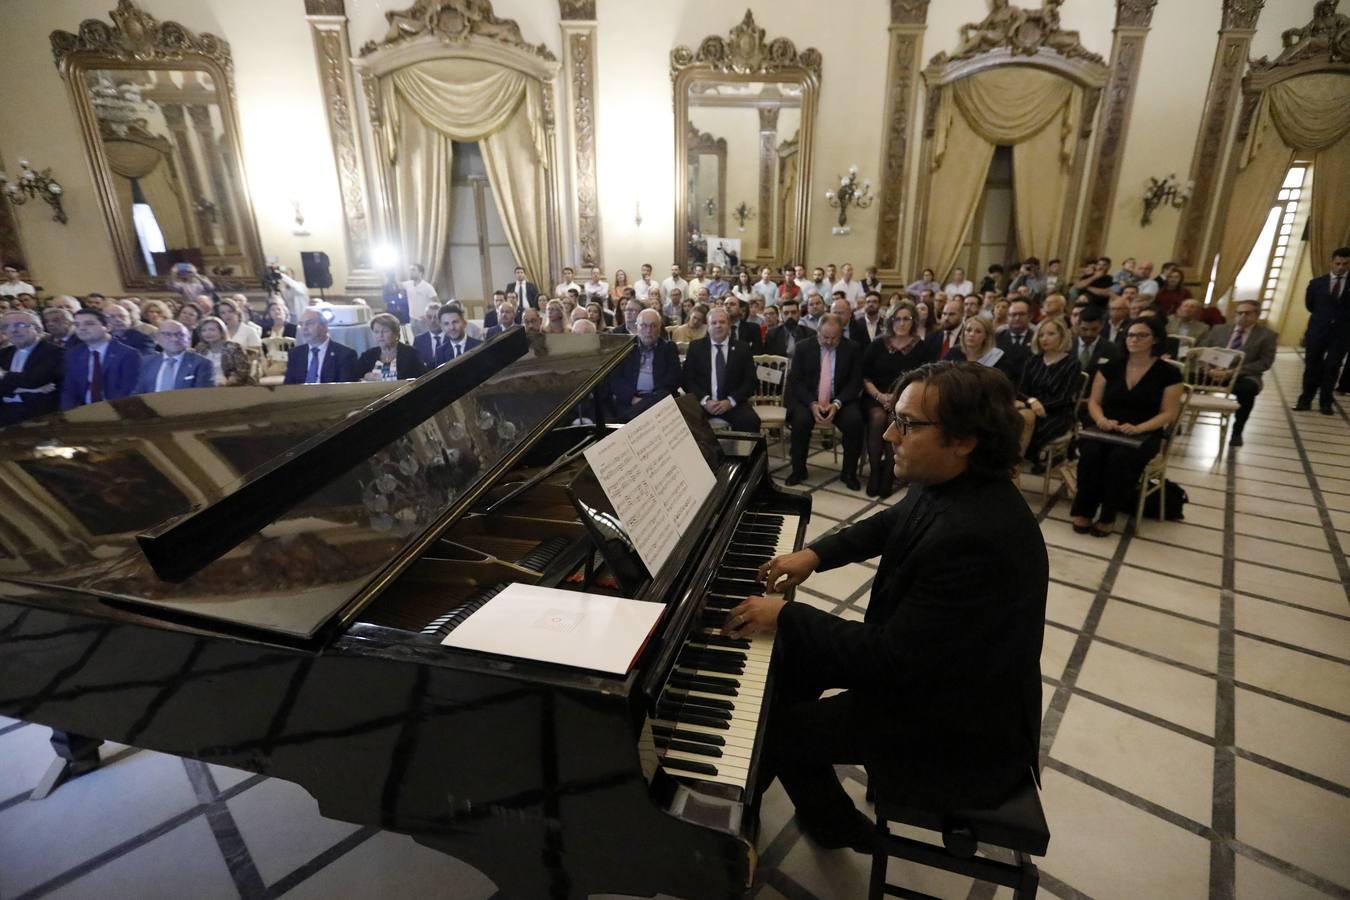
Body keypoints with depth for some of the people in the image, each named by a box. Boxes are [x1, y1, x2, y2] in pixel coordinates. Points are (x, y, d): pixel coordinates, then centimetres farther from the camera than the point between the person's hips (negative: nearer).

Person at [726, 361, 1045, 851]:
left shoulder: (974, 537, -37)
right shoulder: (954, 484, -8)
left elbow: (890, 660, -31)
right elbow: (889, 524, 13)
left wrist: (786, 616, -22)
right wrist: (815, 553, 1)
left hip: (961, 726, -9)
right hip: (922, 656, 9)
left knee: (781, 728, 0)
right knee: (795, 655, 13)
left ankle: (837, 827, 30)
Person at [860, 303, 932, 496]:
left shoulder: (920, 347, 4)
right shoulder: (878, 345, 7)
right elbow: (865, 377, 6)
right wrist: (880, 396, -10)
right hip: (876, 397, 1)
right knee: (878, 417, -31)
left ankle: (888, 475, -24)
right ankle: (875, 471, -21)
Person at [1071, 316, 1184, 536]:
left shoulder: (1168, 373, 1)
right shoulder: (1110, 367, 8)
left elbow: (1169, 414, -1)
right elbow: (1093, 401, 10)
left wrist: (1137, 428, -18)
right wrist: (1101, 420, -12)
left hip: (1144, 434, -2)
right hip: (1106, 429, 2)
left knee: (1121, 456, -36)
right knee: (1090, 451, -33)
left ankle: (1108, 515, -19)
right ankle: (1083, 510, -20)